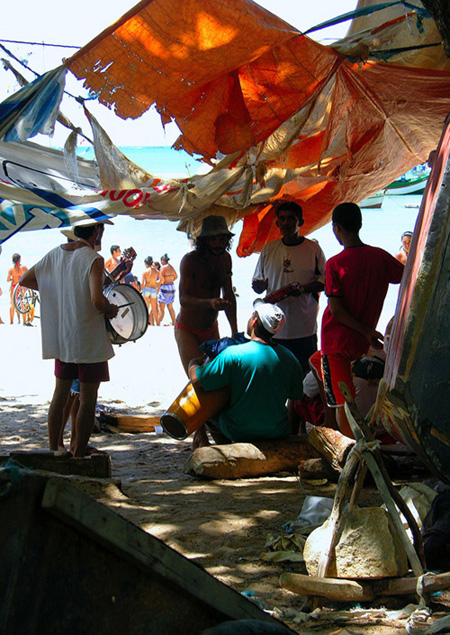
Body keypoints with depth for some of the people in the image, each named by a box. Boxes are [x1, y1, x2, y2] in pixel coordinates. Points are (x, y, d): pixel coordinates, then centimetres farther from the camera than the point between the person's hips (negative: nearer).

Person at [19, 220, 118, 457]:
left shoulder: (55, 254, 5)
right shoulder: (93, 259, -15)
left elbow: (24, 280, 15)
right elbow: (97, 300, -27)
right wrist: (111, 309, -6)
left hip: (60, 337, 7)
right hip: (89, 340, -7)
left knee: (60, 394, 16)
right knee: (87, 399, 3)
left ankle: (53, 449, 21)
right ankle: (79, 454, 6)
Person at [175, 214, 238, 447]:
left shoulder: (225, 258, -1)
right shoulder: (190, 260, -20)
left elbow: (228, 295, 8)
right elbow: (184, 299, -29)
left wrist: (234, 330, 4)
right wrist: (210, 303, -47)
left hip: (211, 329, 6)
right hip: (187, 330, -6)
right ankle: (199, 436, -6)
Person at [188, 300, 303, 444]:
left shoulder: (233, 355, -20)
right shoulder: (289, 358, -9)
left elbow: (197, 380, -15)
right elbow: (297, 395, 4)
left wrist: (193, 364, 7)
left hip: (238, 433, -3)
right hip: (278, 433, 3)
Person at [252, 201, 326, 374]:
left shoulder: (313, 249, 3)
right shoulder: (268, 249, 9)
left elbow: (325, 280, 4)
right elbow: (257, 282, 15)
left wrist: (304, 288, -15)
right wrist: (259, 286, -10)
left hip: (304, 328, -2)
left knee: (306, 373, 1)